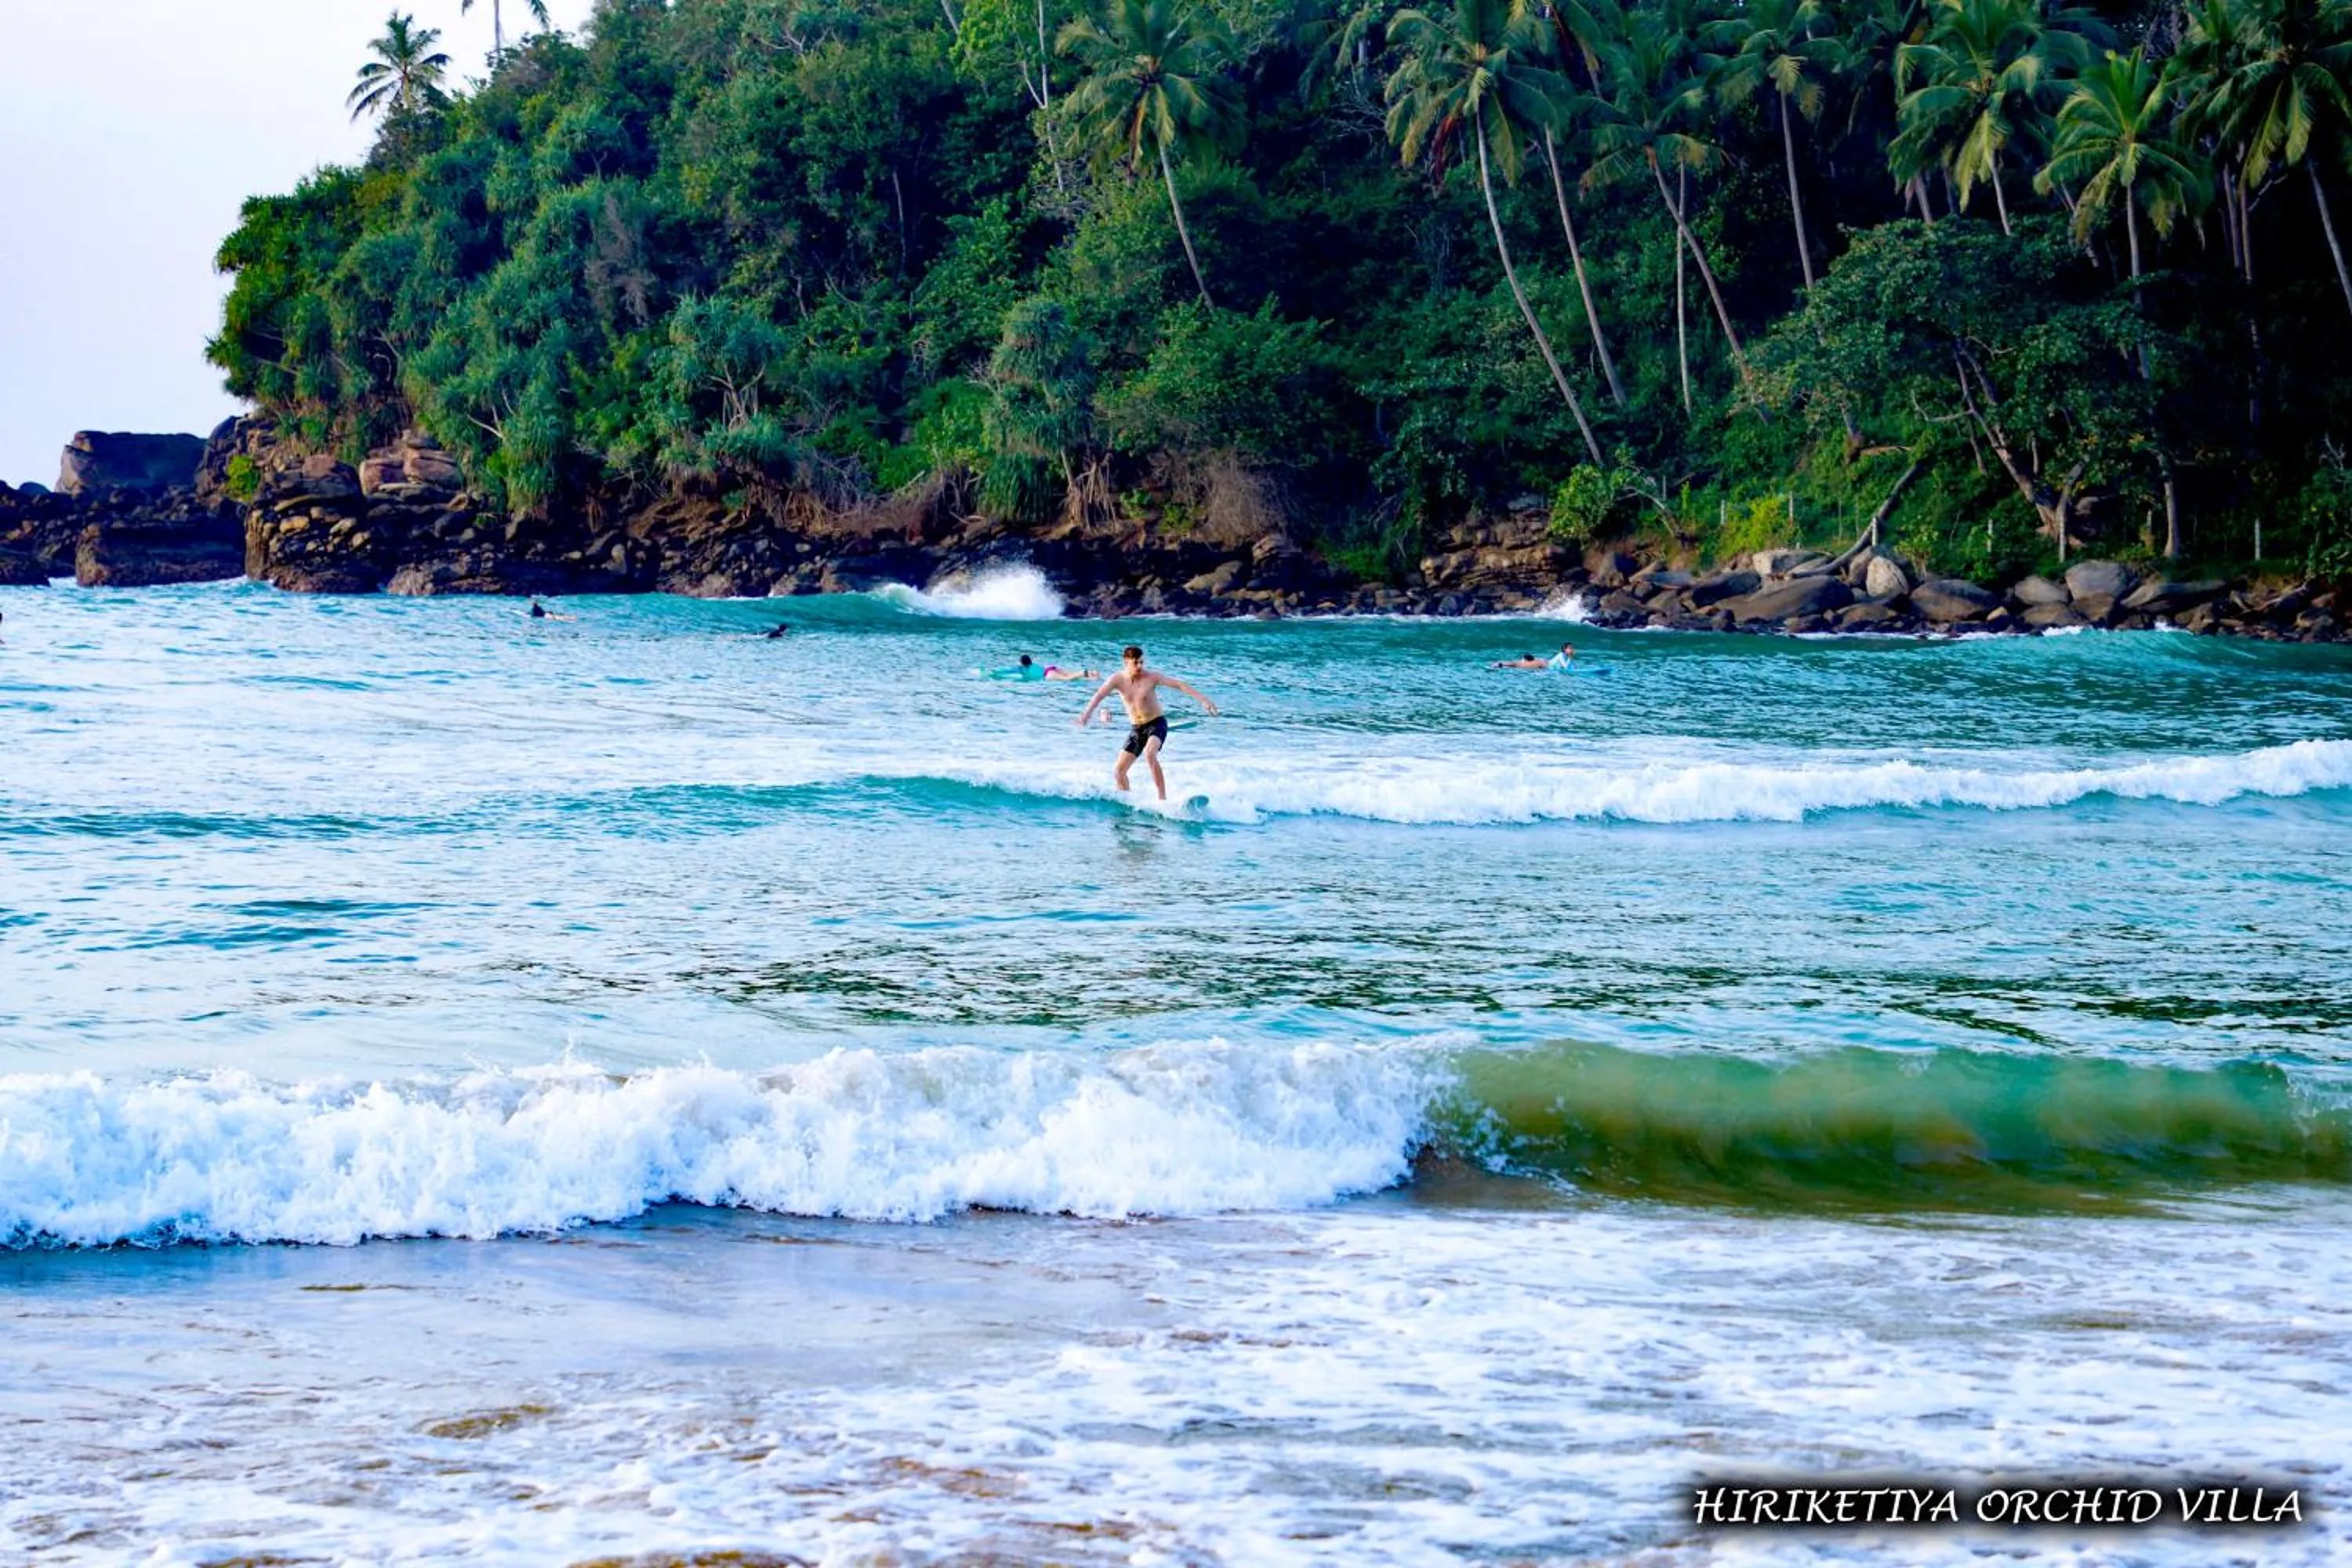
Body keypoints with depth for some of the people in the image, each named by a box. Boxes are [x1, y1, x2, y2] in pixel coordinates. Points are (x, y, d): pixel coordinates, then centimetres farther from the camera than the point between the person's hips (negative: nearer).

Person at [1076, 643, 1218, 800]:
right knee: (1118, 772, 1)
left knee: (1149, 754, -35)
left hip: (1156, 724, -5)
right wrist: (1087, 713, -40)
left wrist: (1202, 699, -25)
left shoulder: (1151, 677, -11)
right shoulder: (1117, 679, -6)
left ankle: (1163, 798, -33)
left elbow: (1179, 685, -15)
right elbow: (1099, 695, -20)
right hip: (1136, 729, 5)